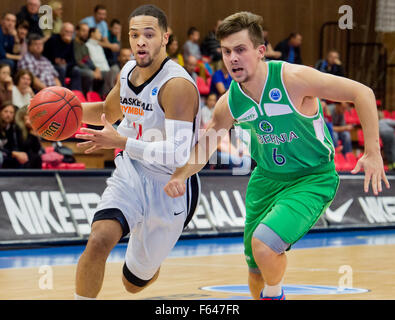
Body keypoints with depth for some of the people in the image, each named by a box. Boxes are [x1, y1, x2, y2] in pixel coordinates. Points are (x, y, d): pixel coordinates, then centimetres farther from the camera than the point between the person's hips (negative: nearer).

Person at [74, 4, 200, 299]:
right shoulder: (129, 71, 1)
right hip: (130, 176, 5)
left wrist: (121, 142, -31)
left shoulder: (177, 85, -23)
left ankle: (152, 266, 49)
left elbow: (178, 155, -30)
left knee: (135, 283, 12)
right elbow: (109, 111, 23)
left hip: (170, 187, -4)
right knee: (99, 241, -27)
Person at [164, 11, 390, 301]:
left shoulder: (293, 78, -25)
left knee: (264, 244, -28)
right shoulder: (230, 103, -9)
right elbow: (206, 144, 9)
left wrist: (373, 153, -24)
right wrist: (180, 176, -10)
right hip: (266, 179, 6)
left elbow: (362, 93, -20)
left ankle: (274, 294, 4)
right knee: (256, 272, 13)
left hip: (312, 179, -6)